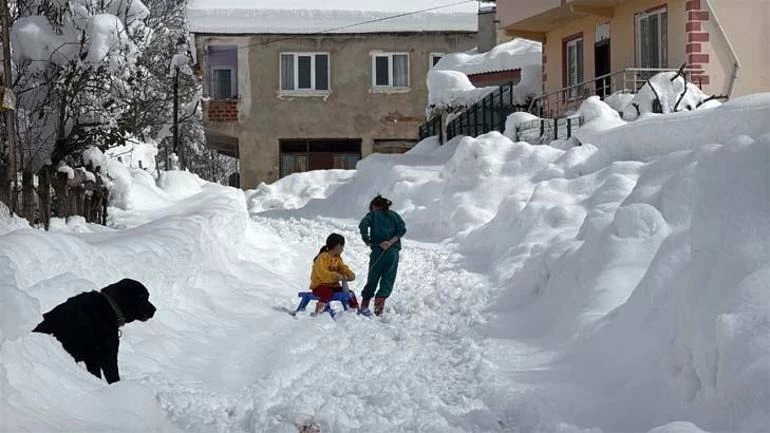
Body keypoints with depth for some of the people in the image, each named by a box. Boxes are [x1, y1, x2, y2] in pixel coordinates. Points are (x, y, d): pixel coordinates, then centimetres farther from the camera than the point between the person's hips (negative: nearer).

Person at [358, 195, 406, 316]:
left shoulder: (373, 214, 12)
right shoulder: (394, 215, 18)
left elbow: (363, 224, -8)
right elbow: (402, 229, 1)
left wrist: (366, 240, 3)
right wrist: (391, 242, -6)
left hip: (378, 250, -1)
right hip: (393, 251, 1)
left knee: (372, 279, 8)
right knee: (388, 279, 3)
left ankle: (364, 305, 6)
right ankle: (381, 299, -18)